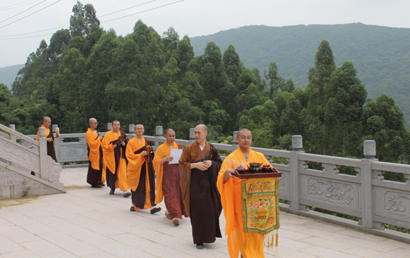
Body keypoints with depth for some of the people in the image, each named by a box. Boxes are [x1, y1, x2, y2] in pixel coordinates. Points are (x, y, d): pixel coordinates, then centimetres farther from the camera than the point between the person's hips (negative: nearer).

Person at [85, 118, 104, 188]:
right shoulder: (88, 133, -15)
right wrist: (98, 139, -15)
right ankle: (94, 183, 4)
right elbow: (92, 144, -22)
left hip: (98, 152, 9)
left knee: (99, 167, 12)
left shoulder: (95, 131, 14)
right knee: (94, 168, -4)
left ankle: (99, 181, 20)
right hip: (93, 153, -9)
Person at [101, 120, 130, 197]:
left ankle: (125, 190, -11)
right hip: (111, 156, 0)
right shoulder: (108, 134, 1)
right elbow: (104, 144, -4)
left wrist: (124, 144, -13)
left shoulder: (122, 134, 7)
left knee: (122, 172, -8)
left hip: (120, 156, 1)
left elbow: (127, 144, 8)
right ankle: (112, 188, 27)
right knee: (112, 172, 6)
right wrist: (111, 146, -20)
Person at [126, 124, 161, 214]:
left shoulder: (146, 141, 12)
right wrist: (141, 155, -19)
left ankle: (151, 205, -10)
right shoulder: (131, 142, -1)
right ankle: (135, 205, 21)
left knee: (149, 186, -6)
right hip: (136, 167, -3)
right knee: (137, 187, 3)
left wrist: (149, 151, -5)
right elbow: (129, 155, -8)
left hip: (146, 167, 3)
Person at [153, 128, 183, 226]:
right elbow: (156, 161, -4)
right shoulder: (161, 148, 0)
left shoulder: (176, 146, 13)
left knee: (178, 194, 3)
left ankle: (170, 212, 22)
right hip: (167, 174, -4)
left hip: (177, 173, 4)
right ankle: (175, 215, -12)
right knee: (170, 195, -11)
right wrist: (165, 159, -21)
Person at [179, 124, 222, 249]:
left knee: (210, 209, 0)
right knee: (197, 211, -4)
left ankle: (209, 235, 19)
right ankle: (199, 239, 5)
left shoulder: (211, 148, 5)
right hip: (195, 183, -2)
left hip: (209, 183, 2)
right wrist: (195, 165, -15)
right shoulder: (190, 148, -1)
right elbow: (182, 164, -2)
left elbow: (219, 162, 11)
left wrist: (211, 163, -10)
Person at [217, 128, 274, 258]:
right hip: (240, 201, -3)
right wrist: (227, 173, -32)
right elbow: (221, 179, -9)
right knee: (244, 231, -4)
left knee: (257, 230, 2)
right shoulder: (231, 158, 1)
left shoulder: (259, 156, 11)